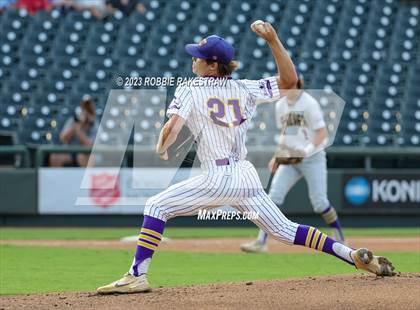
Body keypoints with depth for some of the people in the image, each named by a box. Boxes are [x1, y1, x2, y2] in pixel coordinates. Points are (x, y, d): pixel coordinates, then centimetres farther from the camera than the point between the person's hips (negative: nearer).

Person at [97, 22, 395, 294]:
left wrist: (161, 148, 8)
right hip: (247, 178, 6)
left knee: (156, 207, 3)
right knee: (284, 230, 12)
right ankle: (353, 254, 1)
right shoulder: (245, 89, 10)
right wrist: (273, 39, 7)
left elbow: (171, 129, -14)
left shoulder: (189, 90, -3)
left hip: (217, 179, -5)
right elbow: (289, 80, 14)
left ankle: (138, 275, -8)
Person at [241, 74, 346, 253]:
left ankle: (339, 238, 13)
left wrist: (307, 150, -27)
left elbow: (322, 133, -15)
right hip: (289, 160, 6)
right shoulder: (280, 105, 9)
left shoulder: (309, 103, -12)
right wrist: (277, 156, 9)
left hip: (312, 158, -6)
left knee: (319, 202, -9)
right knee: (274, 197, -8)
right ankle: (261, 242, -10)